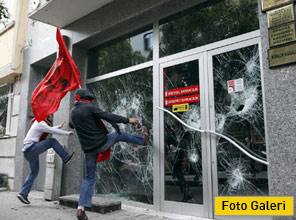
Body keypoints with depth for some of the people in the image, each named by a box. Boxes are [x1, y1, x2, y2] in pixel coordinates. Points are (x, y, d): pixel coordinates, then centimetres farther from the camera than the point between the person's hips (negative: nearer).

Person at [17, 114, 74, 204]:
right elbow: (53, 131, -13)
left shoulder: (39, 123, 21)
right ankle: (65, 157, -3)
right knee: (53, 141, -8)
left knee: (34, 172, 12)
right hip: (31, 147, -10)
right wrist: (67, 133, -6)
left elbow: (49, 129, 37)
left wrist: (59, 126, 43)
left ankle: (23, 193, 12)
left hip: (28, 151, 10)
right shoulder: (40, 123, -9)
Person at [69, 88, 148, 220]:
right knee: (120, 135, 22)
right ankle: (142, 139, 45)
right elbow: (107, 116, -18)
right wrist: (127, 120, -13)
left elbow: (71, 125, 29)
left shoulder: (72, 112, 8)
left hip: (88, 149, 5)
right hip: (102, 143, -5)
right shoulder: (89, 107, -11)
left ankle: (81, 208, 5)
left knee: (89, 178, 13)